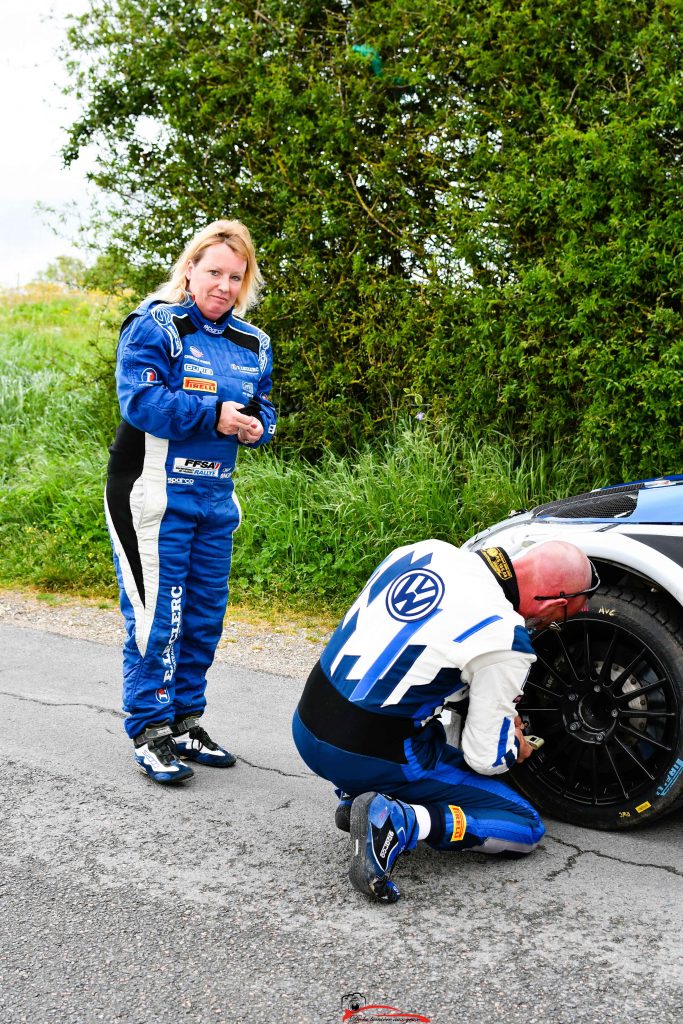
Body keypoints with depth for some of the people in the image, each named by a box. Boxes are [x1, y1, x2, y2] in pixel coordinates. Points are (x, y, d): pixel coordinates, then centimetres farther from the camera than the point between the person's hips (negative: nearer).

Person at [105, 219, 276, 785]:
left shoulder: (253, 345, 13)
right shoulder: (155, 325, -8)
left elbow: (263, 409, 18)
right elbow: (140, 399, -20)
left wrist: (255, 425, -6)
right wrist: (213, 416, -21)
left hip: (215, 497, 7)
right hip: (154, 492, -7)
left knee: (205, 615, 12)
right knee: (155, 615, -6)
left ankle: (186, 721, 25)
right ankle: (150, 731, 5)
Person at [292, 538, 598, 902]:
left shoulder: (426, 549, 3)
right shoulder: (505, 639, -16)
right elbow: (486, 757, -8)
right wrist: (516, 747, 17)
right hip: (368, 759, -7)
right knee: (525, 828, 4)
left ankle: (353, 797, 16)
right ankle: (395, 821, -14)